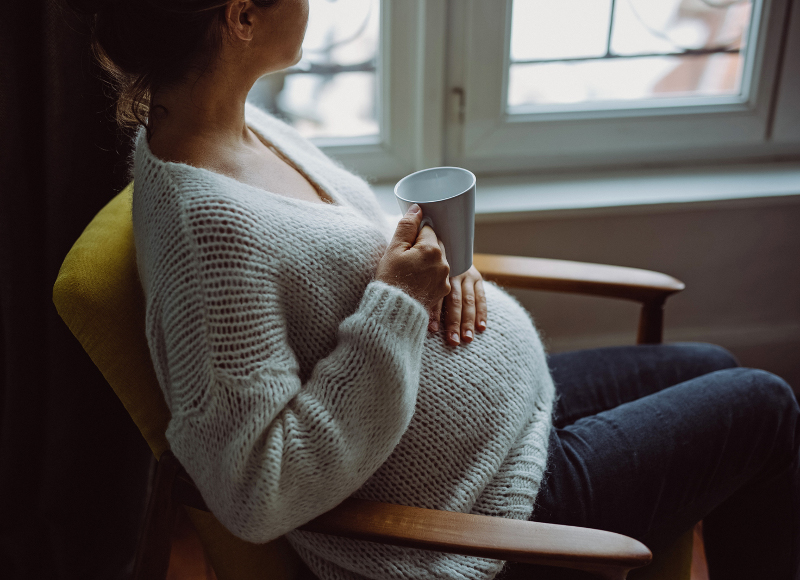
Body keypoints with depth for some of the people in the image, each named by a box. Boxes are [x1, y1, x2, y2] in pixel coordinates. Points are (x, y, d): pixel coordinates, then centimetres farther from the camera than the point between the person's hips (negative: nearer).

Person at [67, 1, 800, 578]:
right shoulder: (210, 222, -33)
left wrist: (437, 259, -7)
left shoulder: (239, 124, -3)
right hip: (492, 518, -9)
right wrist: (395, 304, -29)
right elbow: (255, 494, -32)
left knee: (711, 367, 23)